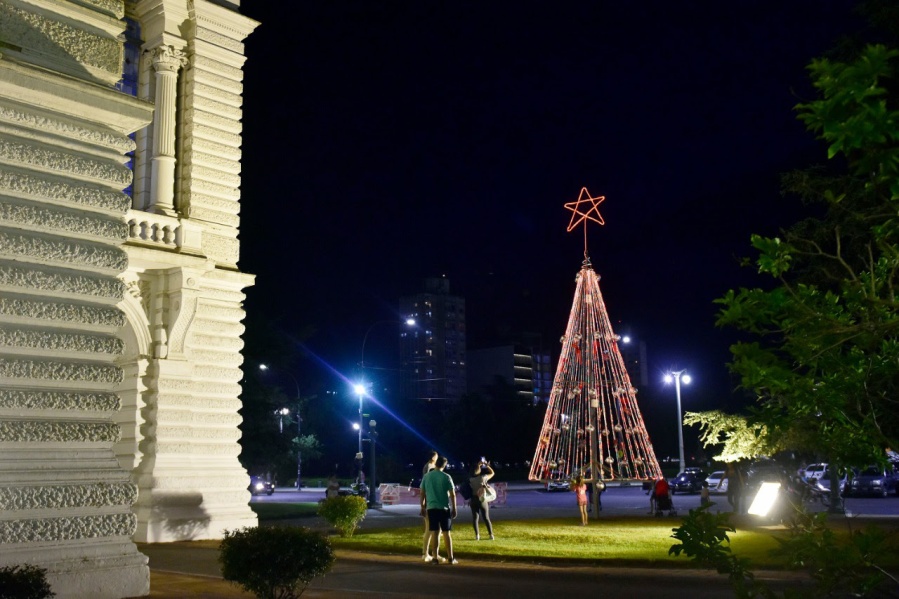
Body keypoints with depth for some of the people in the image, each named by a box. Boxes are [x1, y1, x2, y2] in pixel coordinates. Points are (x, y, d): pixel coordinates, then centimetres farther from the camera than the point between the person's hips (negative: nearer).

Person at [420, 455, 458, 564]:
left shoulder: (426, 476, 3)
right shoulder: (446, 477, -5)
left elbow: (422, 493, 5)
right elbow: (452, 494, -5)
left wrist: (423, 507, 14)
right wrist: (454, 508, 4)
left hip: (431, 508, 2)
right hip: (444, 508, -2)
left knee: (434, 533, 4)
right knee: (447, 532, 6)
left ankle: (435, 558, 2)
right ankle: (450, 557, 9)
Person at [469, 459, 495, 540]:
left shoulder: (470, 480, -4)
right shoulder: (483, 477, -10)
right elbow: (492, 473, 6)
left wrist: (478, 465, 18)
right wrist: (487, 465, 13)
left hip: (473, 499, 1)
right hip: (482, 500, -1)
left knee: (475, 518, 6)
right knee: (486, 518, 7)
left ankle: (477, 535, 0)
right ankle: (491, 535, 6)